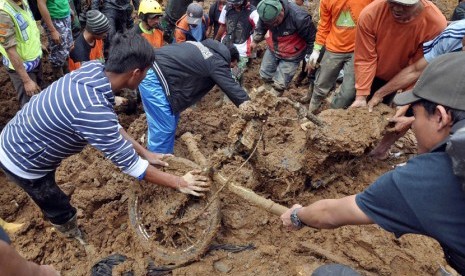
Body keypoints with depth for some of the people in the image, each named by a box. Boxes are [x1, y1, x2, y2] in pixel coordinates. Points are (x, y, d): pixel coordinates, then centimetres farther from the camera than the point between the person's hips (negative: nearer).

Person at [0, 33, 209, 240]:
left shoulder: (94, 69, -14)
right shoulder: (92, 109, -39)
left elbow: (111, 125, -2)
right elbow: (128, 162, -29)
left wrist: (145, 153, 1)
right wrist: (179, 183, -19)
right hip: (23, 161, -8)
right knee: (63, 214, 15)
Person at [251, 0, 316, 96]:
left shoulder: (299, 17, -36)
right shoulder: (266, 13, -22)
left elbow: (312, 39, -20)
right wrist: (255, 41, 18)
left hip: (291, 56, -5)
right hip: (272, 50, 5)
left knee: (280, 84, -3)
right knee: (265, 75, 17)